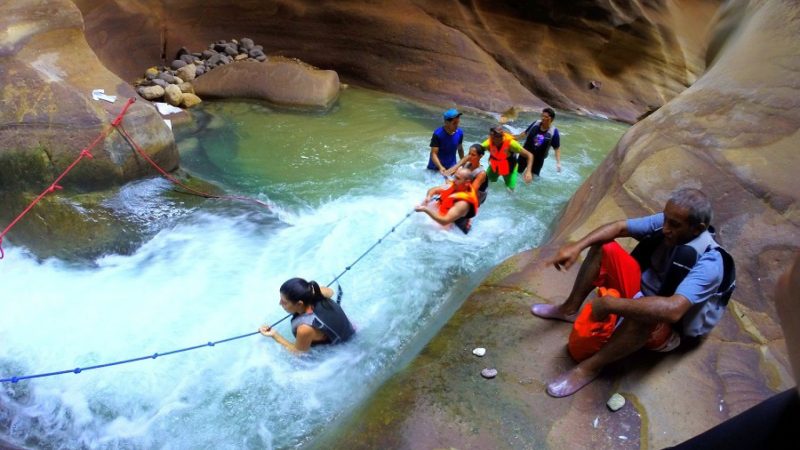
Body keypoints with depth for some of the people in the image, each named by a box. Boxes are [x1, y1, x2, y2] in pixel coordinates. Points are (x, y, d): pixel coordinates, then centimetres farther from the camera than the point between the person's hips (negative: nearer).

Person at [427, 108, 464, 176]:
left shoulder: (460, 132, -7)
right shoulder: (438, 134, -22)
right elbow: (433, 154, -25)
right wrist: (440, 167, -40)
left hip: (451, 168, 3)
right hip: (436, 168, -3)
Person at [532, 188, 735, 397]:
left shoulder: (709, 263, -33)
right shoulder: (669, 221, -14)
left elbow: (673, 310, -46)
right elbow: (619, 227, -10)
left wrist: (611, 304, -45)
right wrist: (577, 247, -25)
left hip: (666, 325, -7)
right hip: (641, 290, 7)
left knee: (644, 316, -43)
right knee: (604, 248, -6)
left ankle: (590, 367, -23)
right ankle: (569, 308, 7)